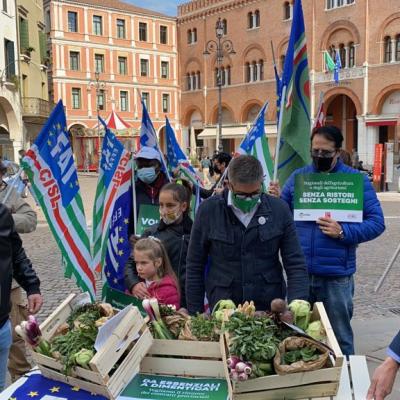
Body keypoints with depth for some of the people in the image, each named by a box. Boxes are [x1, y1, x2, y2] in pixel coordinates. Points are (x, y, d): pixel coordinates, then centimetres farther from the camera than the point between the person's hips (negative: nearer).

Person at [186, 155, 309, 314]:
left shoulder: (279, 210, -6)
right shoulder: (208, 210, -8)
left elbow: (296, 265, -3)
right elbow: (195, 266, -1)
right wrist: (195, 314, -1)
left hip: (271, 309, 1)